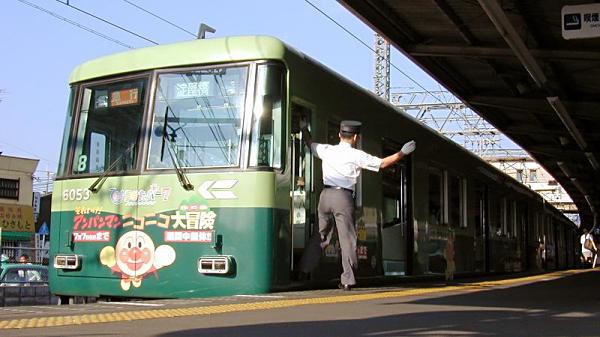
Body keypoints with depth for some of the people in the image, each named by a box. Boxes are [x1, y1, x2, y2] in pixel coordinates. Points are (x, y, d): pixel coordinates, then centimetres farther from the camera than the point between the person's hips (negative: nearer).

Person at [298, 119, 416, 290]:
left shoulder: (326, 150, 11)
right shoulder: (356, 155, -2)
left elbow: (310, 143, 30)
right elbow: (382, 163, 2)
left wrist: (304, 128, 49)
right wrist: (402, 153, 11)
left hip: (325, 194, 5)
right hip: (343, 197, -4)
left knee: (320, 235, 16)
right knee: (347, 239, 0)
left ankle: (303, 270, 16)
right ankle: (347, 280, -1)